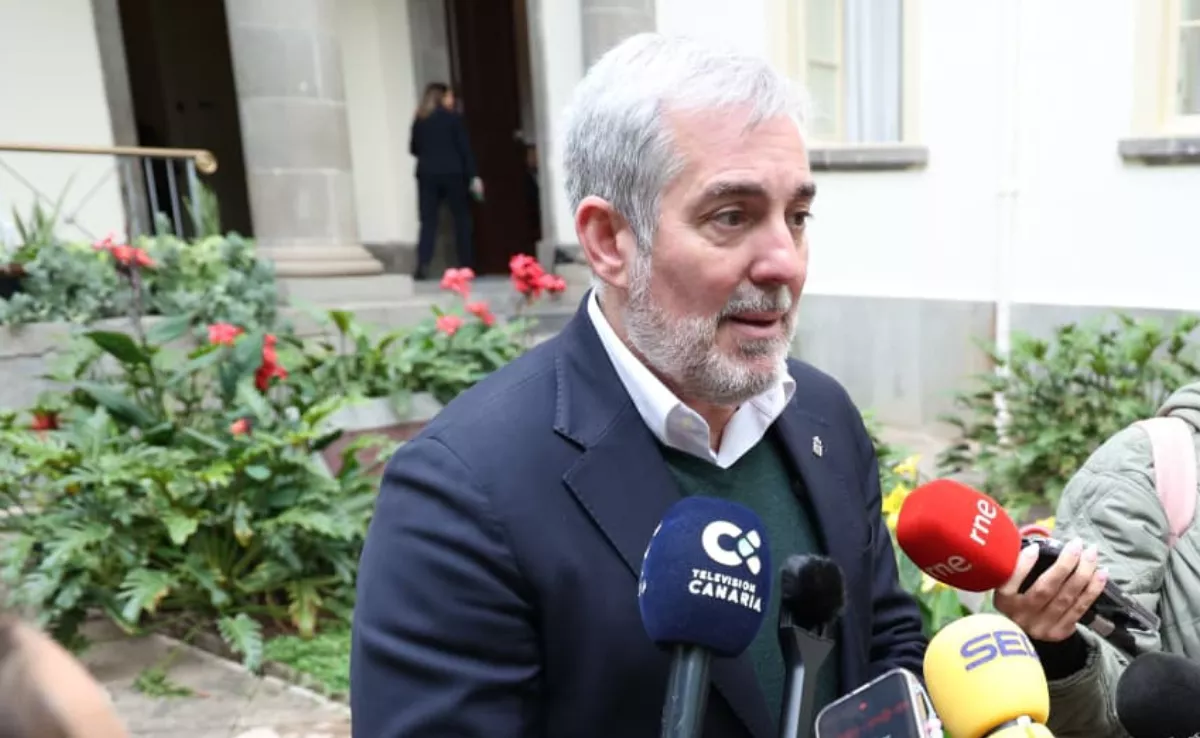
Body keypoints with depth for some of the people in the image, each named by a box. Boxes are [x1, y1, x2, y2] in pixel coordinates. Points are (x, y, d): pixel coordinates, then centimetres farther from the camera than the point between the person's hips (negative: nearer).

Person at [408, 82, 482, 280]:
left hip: (427, 175, 3)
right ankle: (466, 265, 8)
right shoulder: (454, 118, -1)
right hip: (452, 174, -3)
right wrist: (473, 176, -6)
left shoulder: (419, 120, 7)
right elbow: (465, 148, -5)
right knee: (461, 219, 7)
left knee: (428, 221, 1)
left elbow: (413, 148, 13)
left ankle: (422, 265, -14)